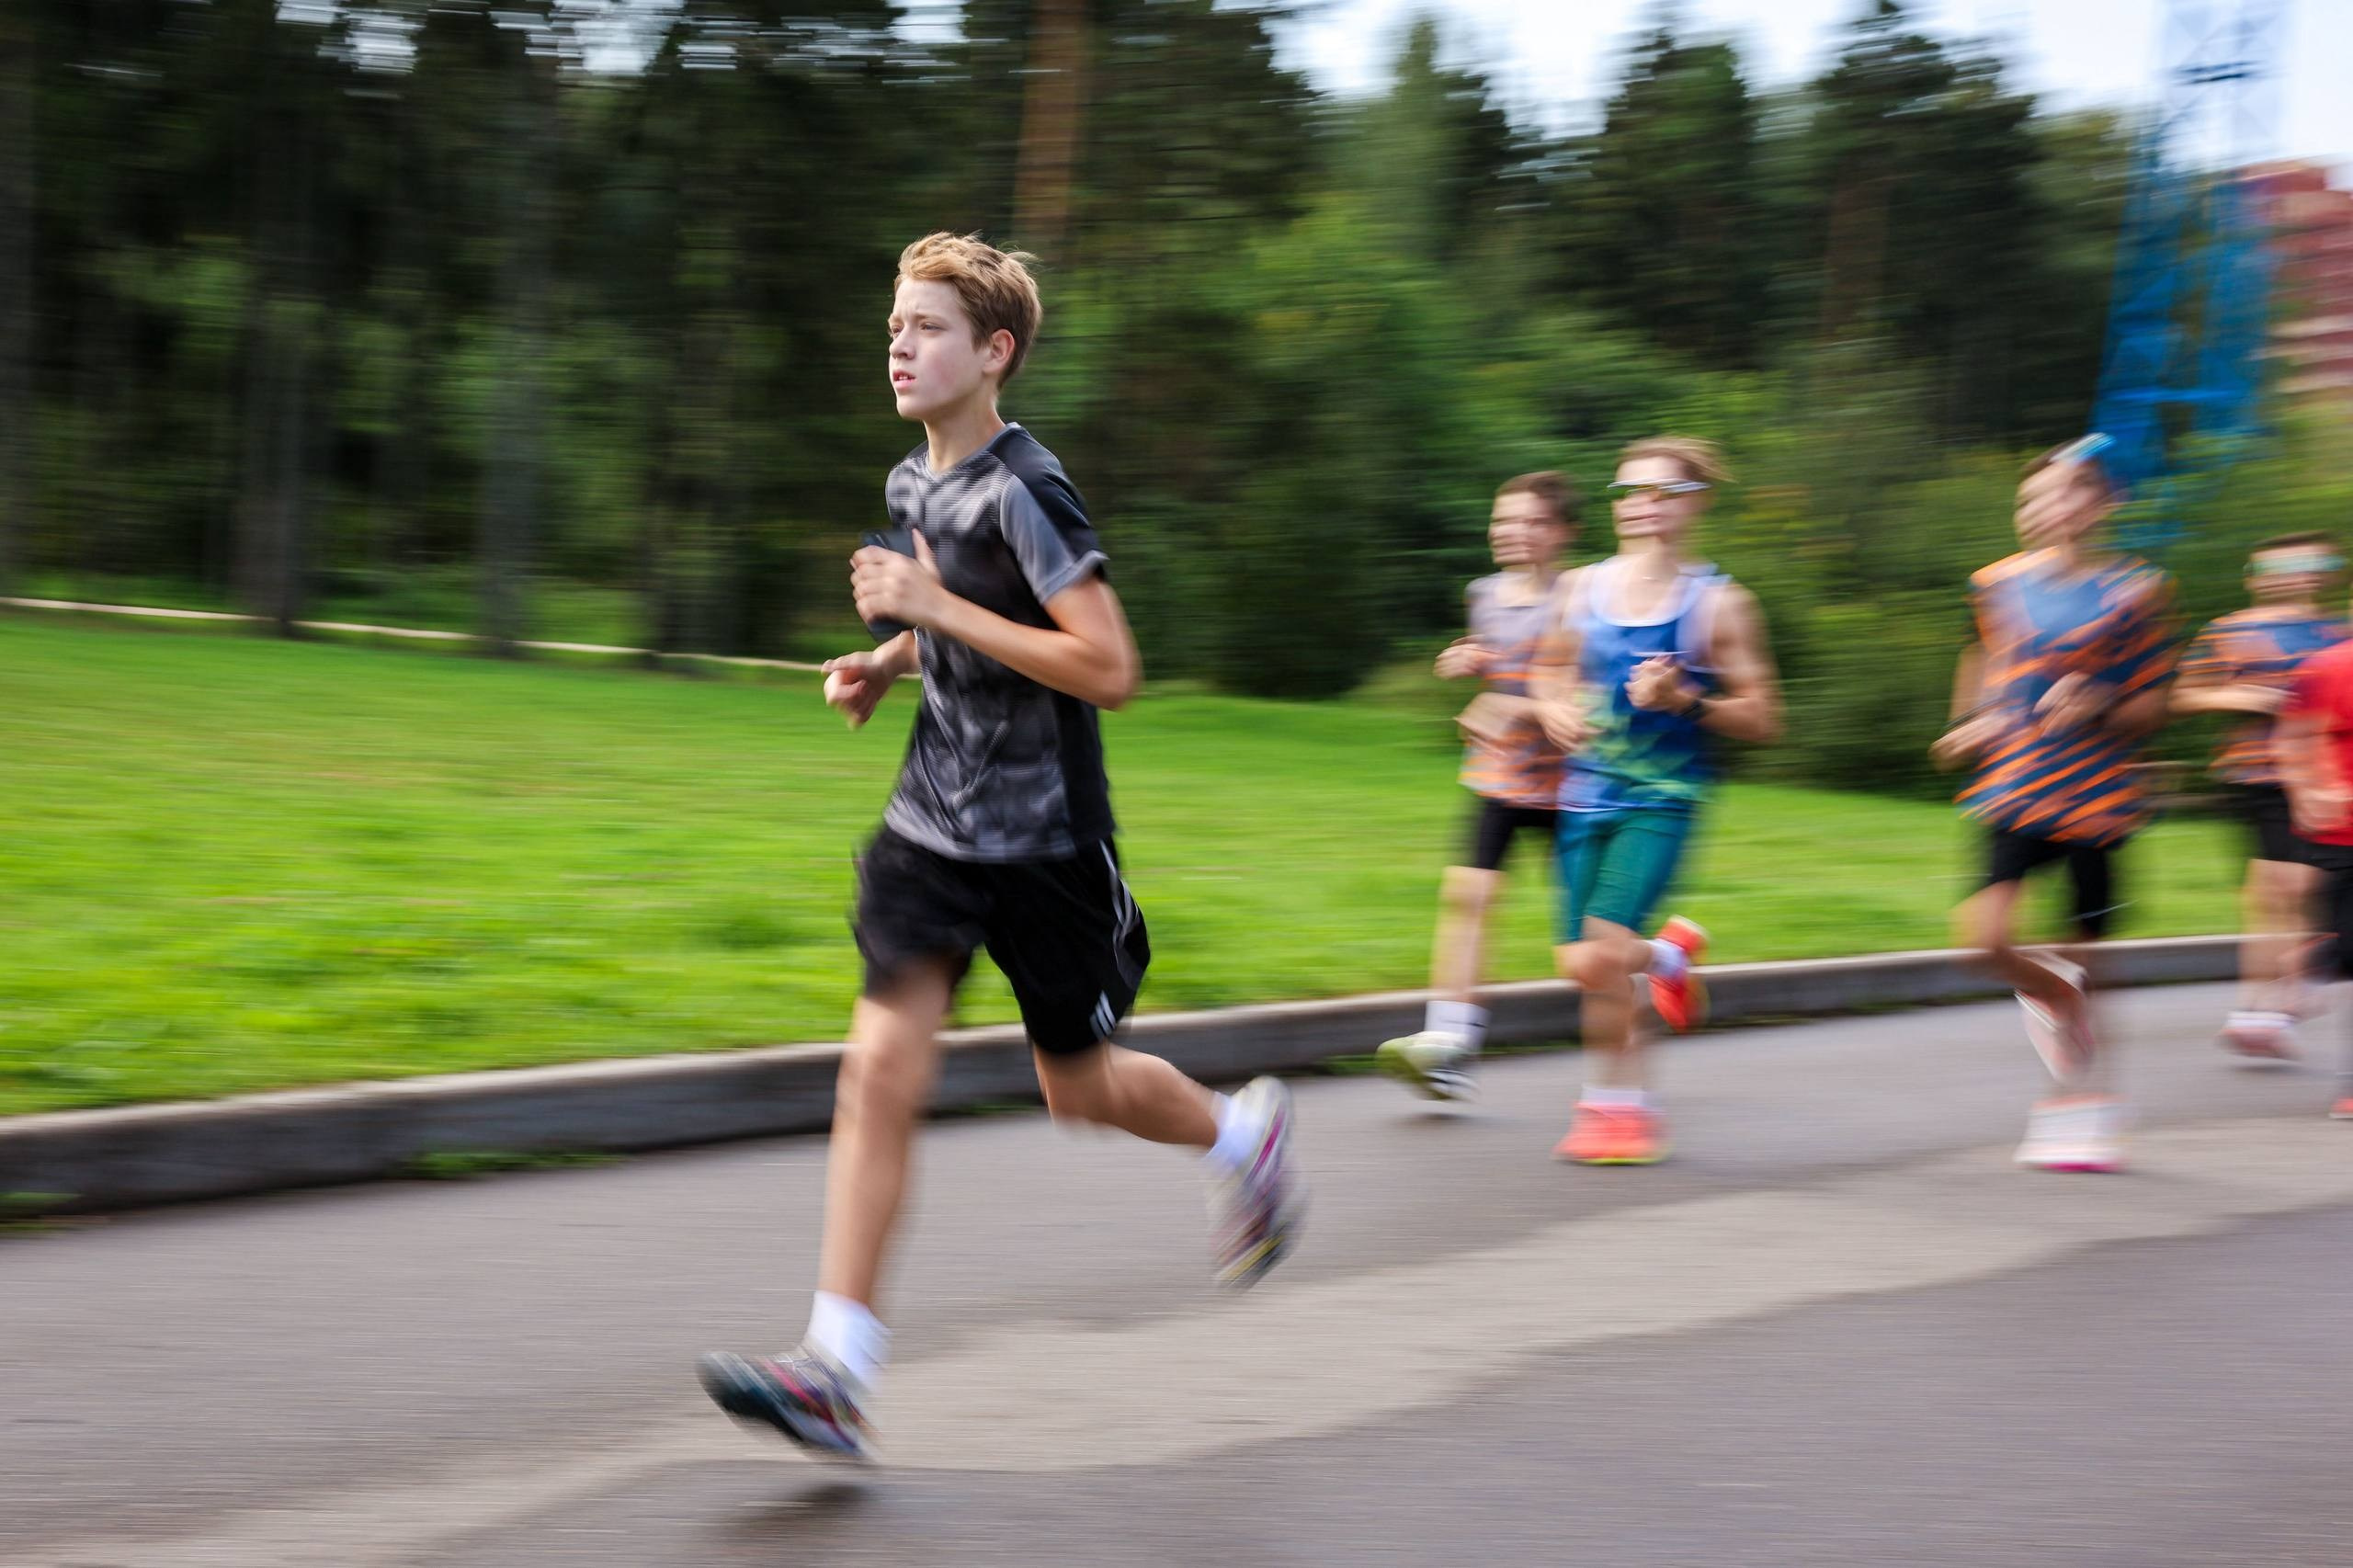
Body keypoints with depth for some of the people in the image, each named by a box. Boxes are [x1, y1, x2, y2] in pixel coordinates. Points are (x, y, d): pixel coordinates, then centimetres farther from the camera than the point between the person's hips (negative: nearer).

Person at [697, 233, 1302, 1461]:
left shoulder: (1024, 492, -16)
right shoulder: (912, 484, 9)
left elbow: (1110, 669, -23)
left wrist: (936, 608, -22)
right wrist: (887, 662, 8)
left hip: (1042, 839, -6)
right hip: (930, 827, 6)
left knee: (1081, 1087, 9)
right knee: (880, 1068, -9)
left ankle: (1244, 1133, 42)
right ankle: (836, 1367, -12)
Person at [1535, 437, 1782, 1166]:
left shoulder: (1718, 604, -5)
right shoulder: (1582, 588, 6)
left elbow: (1762, 718, -3)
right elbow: (1553, 666, 24)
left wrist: (1687, 700, -18)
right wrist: (1556, 709, 2)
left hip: (1662, 799, -4)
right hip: (1586, 790, 5)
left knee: (1601, 954, -18)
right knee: (1580, 963, 2)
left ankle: (1615, 1102, 5)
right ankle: (1668, 954, 34)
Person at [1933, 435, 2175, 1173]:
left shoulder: (2132, 592, -4)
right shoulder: (1999, 583, 5)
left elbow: (2151, 705, 1)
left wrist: (2099, 709, -18)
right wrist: (1971, 725, 8)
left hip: (2097, 793, -3)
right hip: (2015, 785, 3)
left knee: (2081, 958, 2)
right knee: (1986, 935, -15)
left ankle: (2087, 1107, 19)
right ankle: (2056, 994, 19)